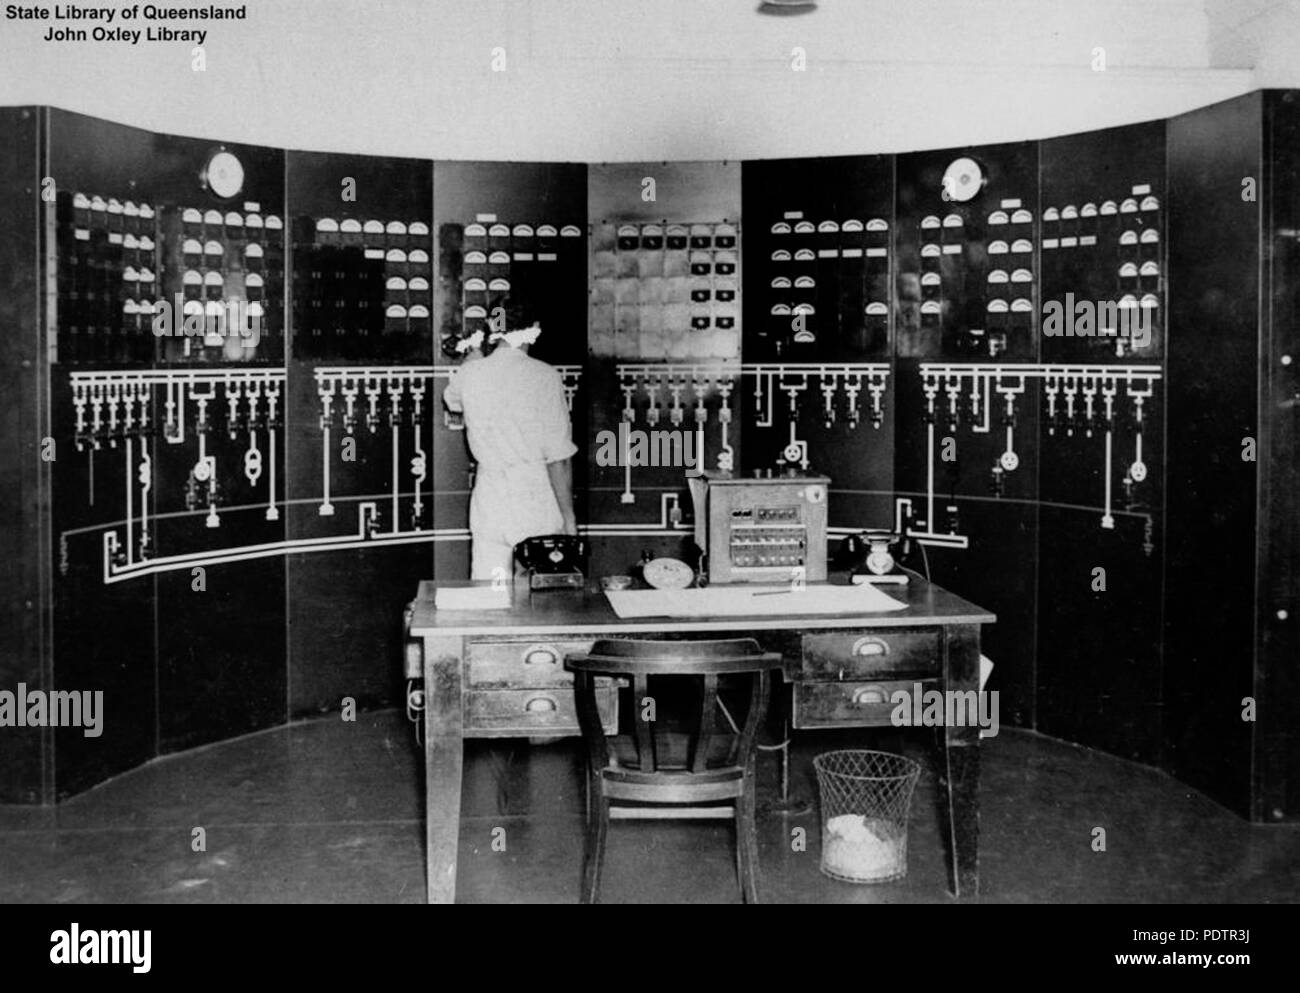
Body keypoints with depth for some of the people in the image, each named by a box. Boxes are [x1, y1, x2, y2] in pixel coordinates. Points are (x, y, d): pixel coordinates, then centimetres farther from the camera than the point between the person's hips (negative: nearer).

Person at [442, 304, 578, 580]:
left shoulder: (471, 373, 1)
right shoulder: (544, 376, -9)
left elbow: (451, 399, 28)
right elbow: (558, 456, -10)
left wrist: (476, 351, 29)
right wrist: (569, 517, -4)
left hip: (490, 502, 3)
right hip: (538, 503, -3)